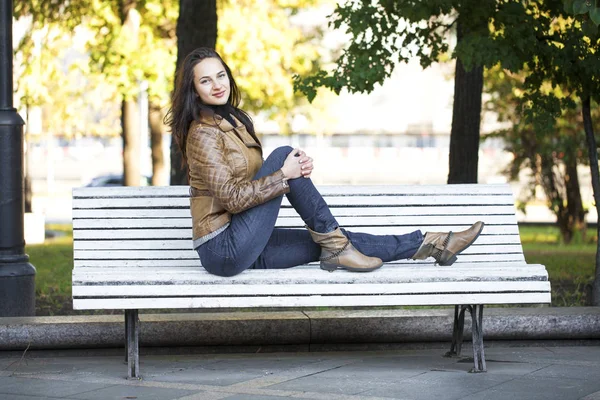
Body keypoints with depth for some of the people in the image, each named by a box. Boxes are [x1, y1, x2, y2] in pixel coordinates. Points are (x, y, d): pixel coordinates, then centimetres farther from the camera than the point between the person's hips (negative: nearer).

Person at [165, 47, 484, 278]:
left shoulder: (233, 119, 15)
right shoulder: (203, 133, -14)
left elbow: (256, 177, 13)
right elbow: (231, 198, -19)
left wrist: (296, 166, -6)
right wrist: (283, 174, -19)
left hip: (244, 247, 8)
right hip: (224, 250, -8)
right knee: (282, 154, -17)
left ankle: (429, 245, 11)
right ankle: (334, 243, -12)